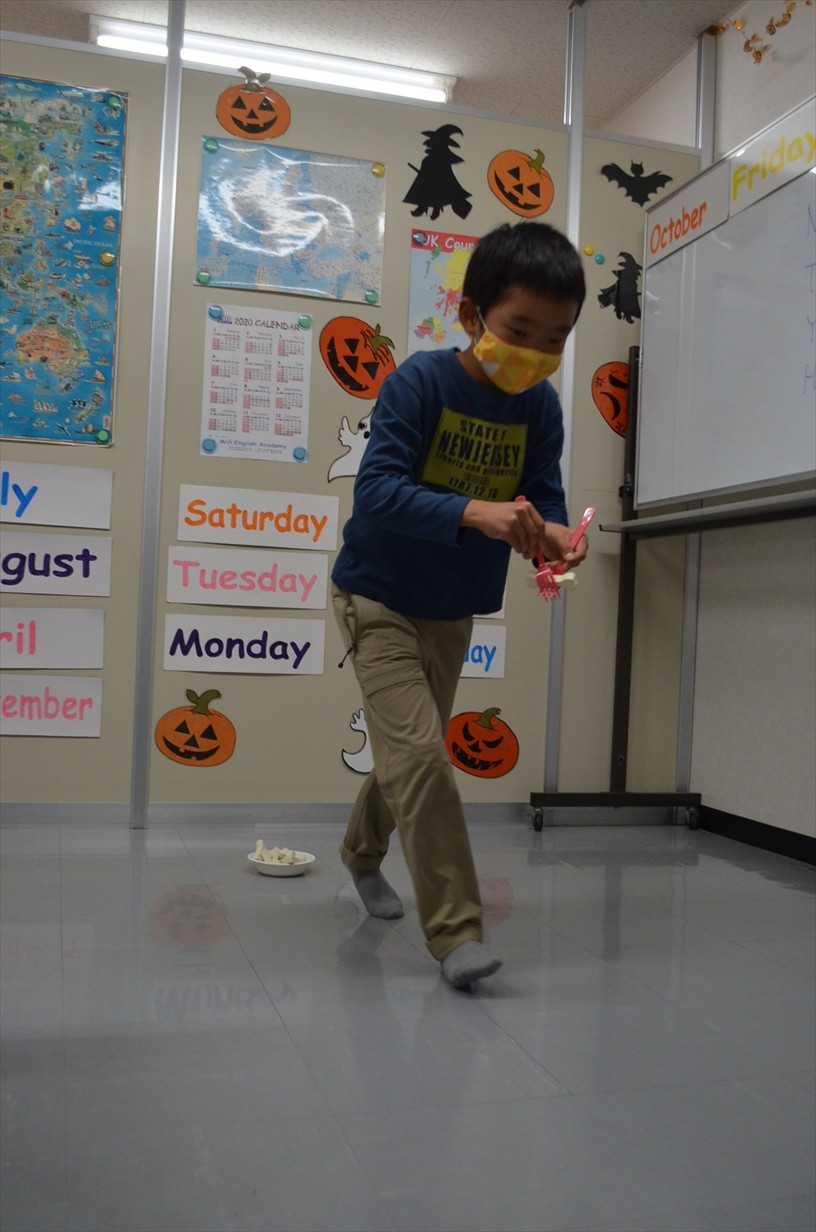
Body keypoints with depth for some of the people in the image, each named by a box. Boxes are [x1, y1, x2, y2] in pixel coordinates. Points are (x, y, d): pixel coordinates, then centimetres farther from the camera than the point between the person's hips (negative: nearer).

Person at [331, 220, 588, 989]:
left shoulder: (540, 407, -4)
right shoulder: (419, 382, -21)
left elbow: (544, 494, -7)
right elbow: (377, 490, -30)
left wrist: (552, 533, -31)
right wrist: (474, 512, -43)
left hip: (453, 610, 6)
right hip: (377, 597, -6)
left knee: (410, 752, 19)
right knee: (419, 752, -16)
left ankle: (361, 853, 46)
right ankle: (455, 931, -7)